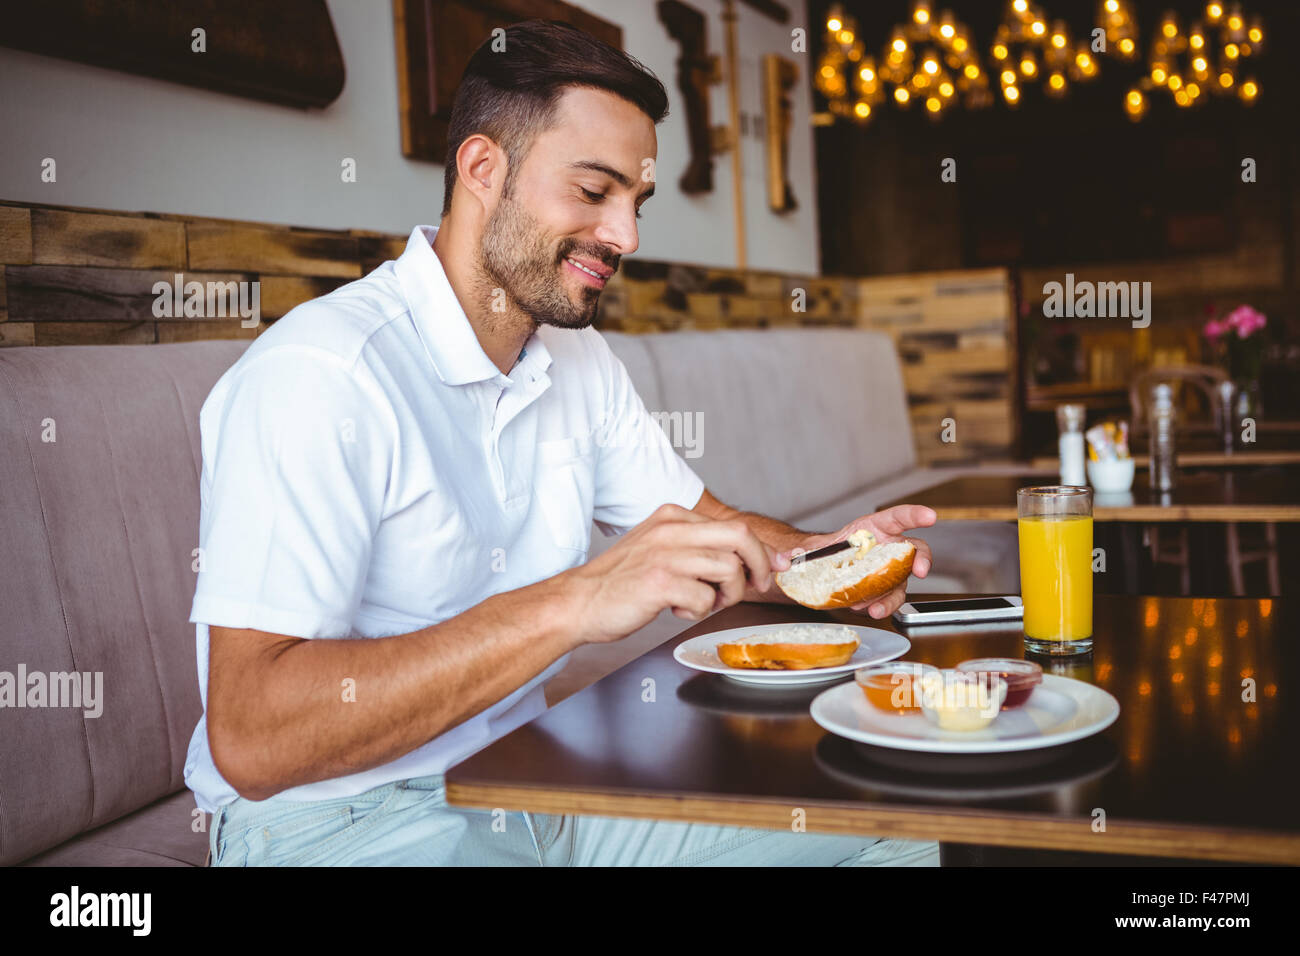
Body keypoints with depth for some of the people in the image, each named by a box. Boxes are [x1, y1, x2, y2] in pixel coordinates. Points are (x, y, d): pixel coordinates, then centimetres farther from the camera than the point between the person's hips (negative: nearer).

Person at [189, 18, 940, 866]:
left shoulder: (578, 359, 7)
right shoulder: (319, 375, -21)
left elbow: (708, 528, 15)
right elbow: (250, 740, -28)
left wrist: (820, 558, -7)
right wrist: (571, 603, -35)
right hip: (342, 819, -7)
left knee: (892, 832, -1)